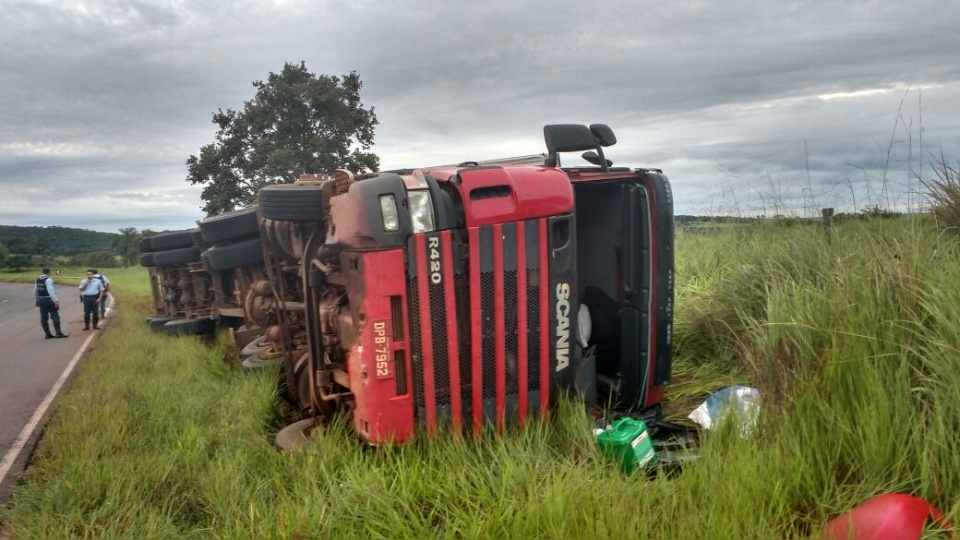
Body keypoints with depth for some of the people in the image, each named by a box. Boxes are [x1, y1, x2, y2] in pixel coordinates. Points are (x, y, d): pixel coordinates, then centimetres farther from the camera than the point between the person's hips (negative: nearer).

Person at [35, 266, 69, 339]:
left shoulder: (38, 280, 11)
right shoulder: (48, 279, -13)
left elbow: (35, 291, 16)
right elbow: (51, 291, -21)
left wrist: (37, 300, 24)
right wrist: (55, 300, -22)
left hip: (41, 300, 8)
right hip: (49, 300, -8)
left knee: (44, 318, 9)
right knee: (55, 316, -3)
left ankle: (47, 334, 13)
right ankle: (58, 333, -4)